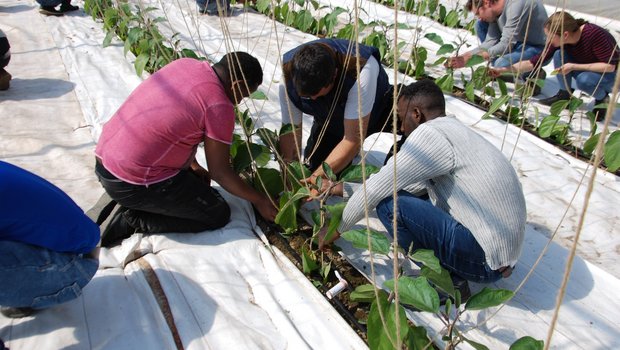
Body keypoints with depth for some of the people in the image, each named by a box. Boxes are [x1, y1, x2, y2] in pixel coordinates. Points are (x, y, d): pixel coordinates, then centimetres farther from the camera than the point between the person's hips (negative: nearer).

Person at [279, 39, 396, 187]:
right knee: (314, 164, 1)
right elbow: (290, 132, -24)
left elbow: (353, 138, -39)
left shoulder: (360, 73, -44)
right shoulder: (288, 77, -32)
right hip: (328, 119, 3)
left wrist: (317, 177, -42)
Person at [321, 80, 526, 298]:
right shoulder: (455, 131, 12)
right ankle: (450, 271, 10)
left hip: (483, 259, -9)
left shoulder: (430, 133, -16)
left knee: (390, 203, -14)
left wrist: (336, 229, 4)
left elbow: (377, 188, -12)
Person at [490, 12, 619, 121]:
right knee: (559, 54, -20)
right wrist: (504, 70, -18)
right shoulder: (559, 41, -16)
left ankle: (602, 98, -4)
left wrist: (574, 66, -33)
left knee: (583, 80, -37)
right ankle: (564, 95, -3)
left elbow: (610, 66, -29)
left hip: (611, 75, -5)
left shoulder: (593, 33, -32)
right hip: (584, 70, 5)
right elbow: (536, 61, -12)